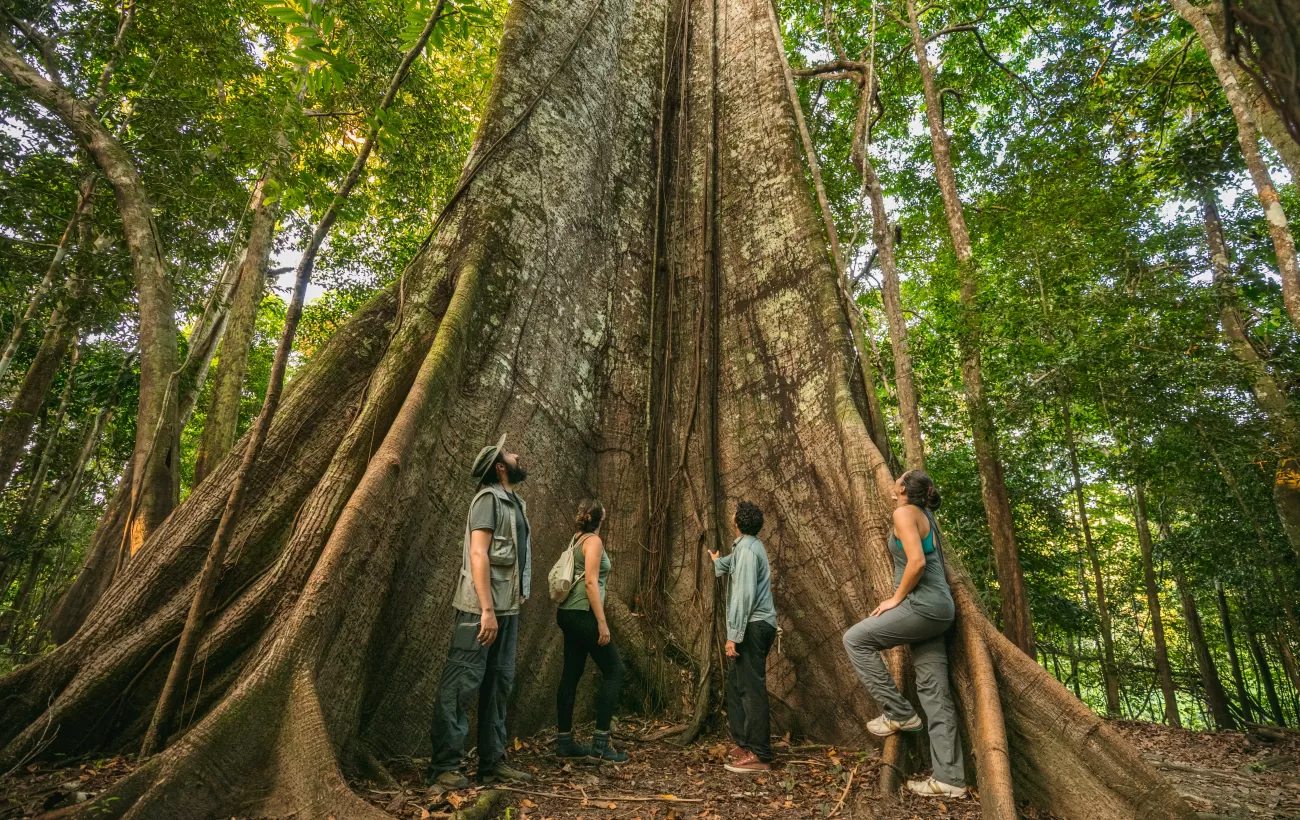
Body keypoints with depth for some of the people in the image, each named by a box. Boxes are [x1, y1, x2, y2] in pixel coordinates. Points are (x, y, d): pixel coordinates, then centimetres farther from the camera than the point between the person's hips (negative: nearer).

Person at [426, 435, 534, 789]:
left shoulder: (514, 503, 16)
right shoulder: (489, 498, -8)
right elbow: (478, 554, -17)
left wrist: (512, 605, 11)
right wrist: (486, 609, -21)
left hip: (508, 609, 9)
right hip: (482, 609, -9)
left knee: (499, 684, 12)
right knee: (461, 683, -2)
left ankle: (493, 762, 21)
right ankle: (443, 766, 7)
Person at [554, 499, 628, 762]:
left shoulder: (577, 538, 13)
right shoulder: (593, 541, -12)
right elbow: (590, 582, -18)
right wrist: (602, 622, -19)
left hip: (569, 613, 9)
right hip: (583, 613, -9)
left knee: (571, 676, 11)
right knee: (613, 670, -1)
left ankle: (564, 742, 18)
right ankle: (600, 743, 0)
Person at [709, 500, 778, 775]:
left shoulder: (747, 550, -17)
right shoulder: (747, 546, 14)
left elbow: (744, 595, -23)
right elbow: (734, 567, 34)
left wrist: (734, 635, -22)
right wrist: (717, 561, 54)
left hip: (753, 626, -10)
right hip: (753, 626, 10)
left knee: (752, 689, -6)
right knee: (737, 685, 16)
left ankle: (759, 756, 1)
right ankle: (743, 743, 25)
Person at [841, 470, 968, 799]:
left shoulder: (905, 513, -8)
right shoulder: (926, 516, 20)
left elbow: (917, 562, -20)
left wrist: (896, 598, -10)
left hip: (924, 604, -10)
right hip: (938, 607, 10)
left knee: (856, 639, -4)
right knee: (934, 691, 8)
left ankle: (899, 713, 1)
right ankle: (950, 778, 10)